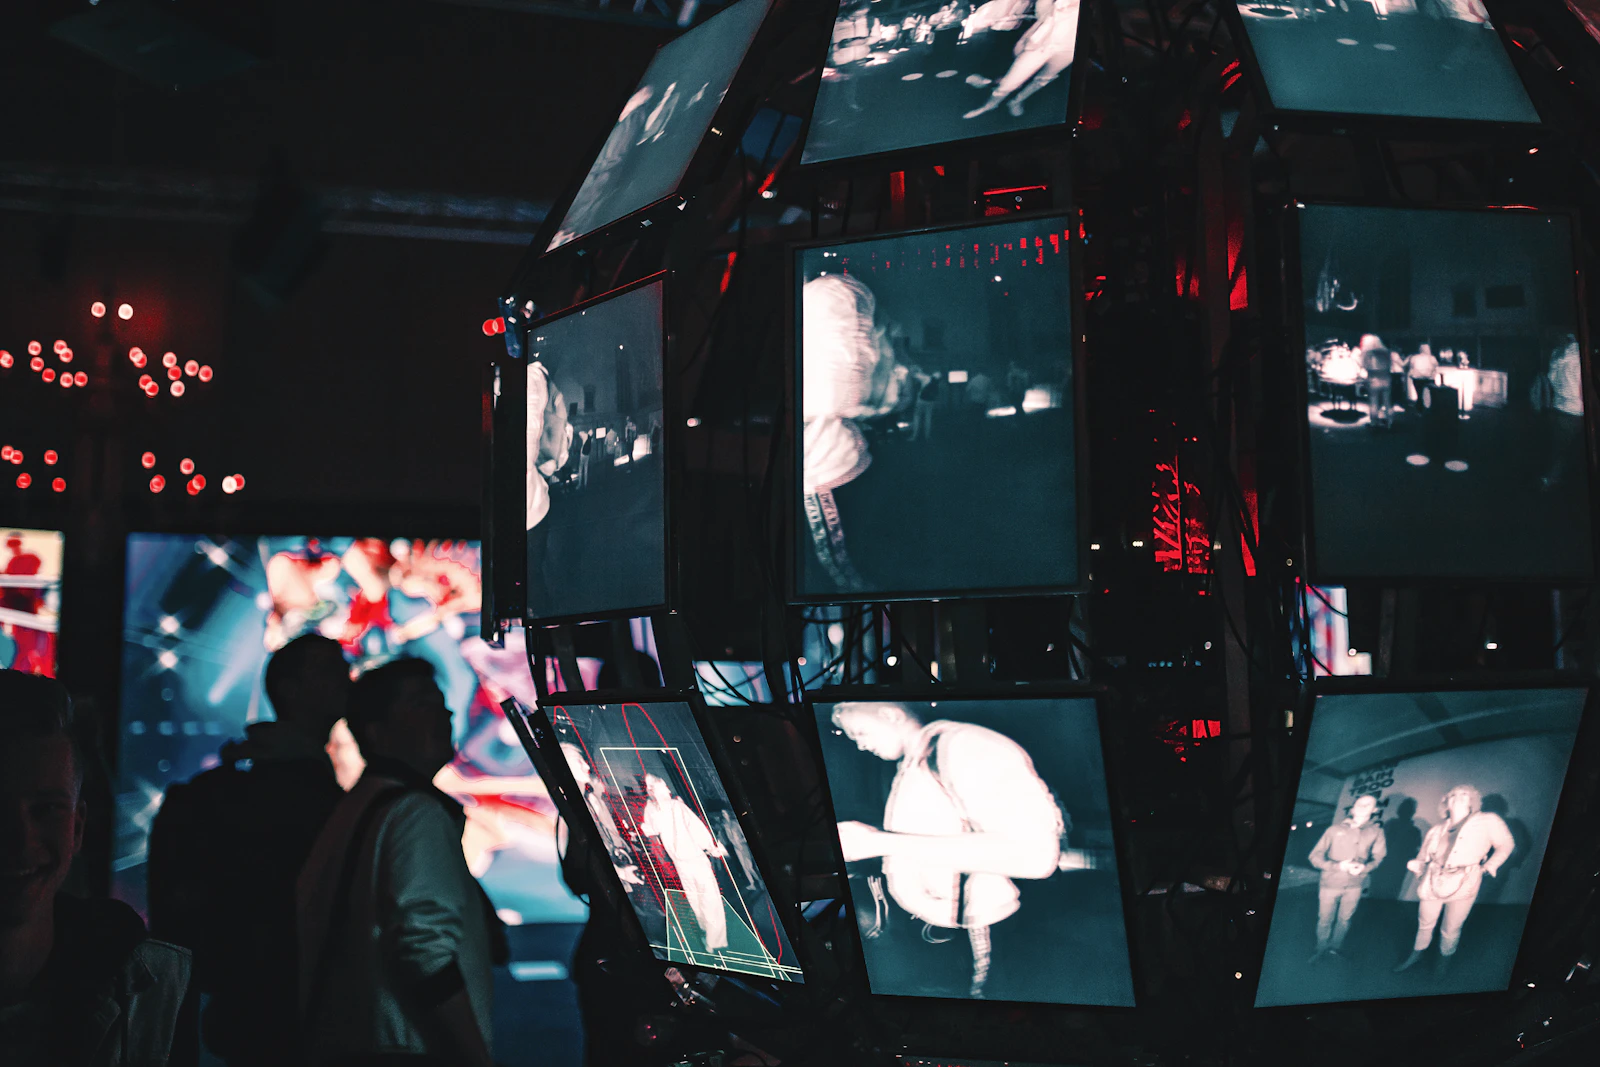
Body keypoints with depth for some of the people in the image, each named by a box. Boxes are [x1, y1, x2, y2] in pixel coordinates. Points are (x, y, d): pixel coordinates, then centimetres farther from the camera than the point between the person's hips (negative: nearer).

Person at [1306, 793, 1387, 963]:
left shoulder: (1376, 831, -4)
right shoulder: (1335, 830, -7)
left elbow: (1379, 856, 3)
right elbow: (1316, 856, -7)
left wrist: (1365, 867, -17)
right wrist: (1338, 866, -21)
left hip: (1355, 884, 1)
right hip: (1331, 883, -1)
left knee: (1345, 919, 16)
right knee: (1325, 920, 10)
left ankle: (1335, 948, 37)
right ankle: (1321, 950, 30)